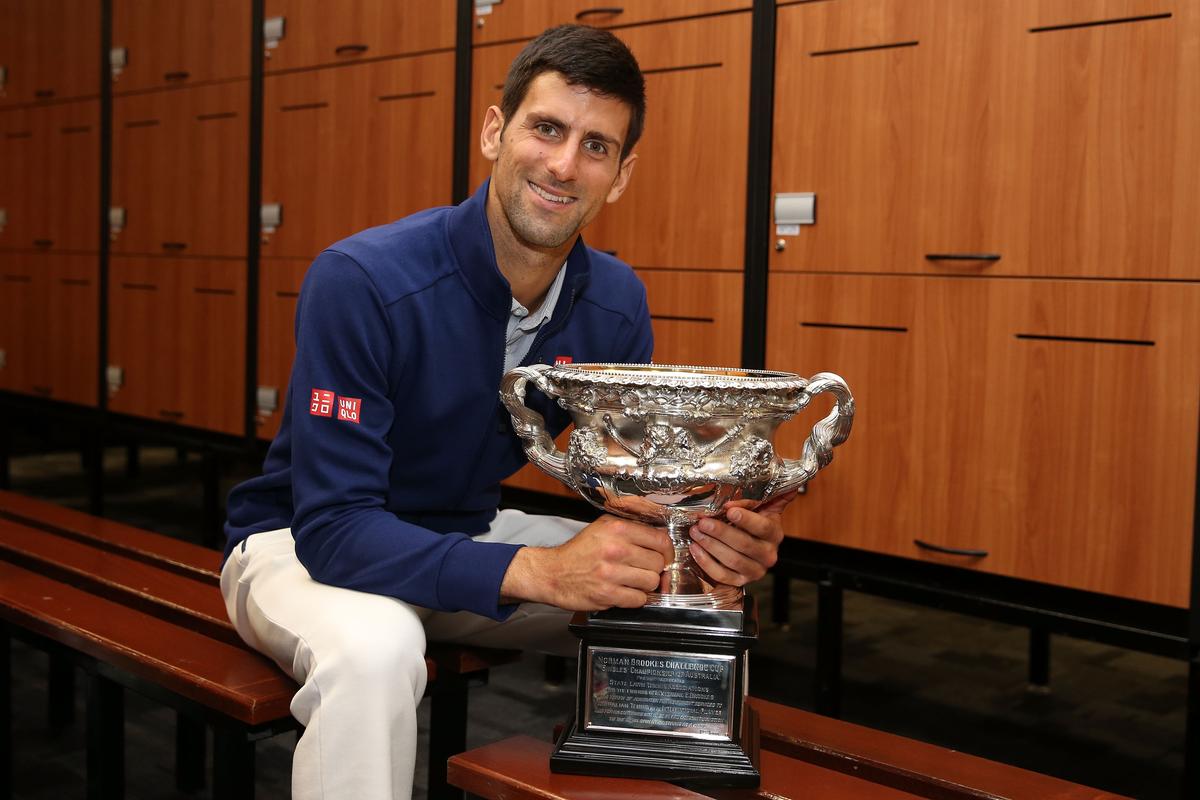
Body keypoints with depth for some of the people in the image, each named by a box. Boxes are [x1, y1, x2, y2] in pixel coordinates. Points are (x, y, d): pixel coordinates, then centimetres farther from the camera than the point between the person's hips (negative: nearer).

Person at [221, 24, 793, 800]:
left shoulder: (617, 304, -11)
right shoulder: (362, 281, -28)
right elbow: (333, 527, -32)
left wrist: (708, 530, -29)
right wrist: (540, 571, -44)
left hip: (466, 534, 6)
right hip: (304, 543, -5)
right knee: (375, 649, -38)